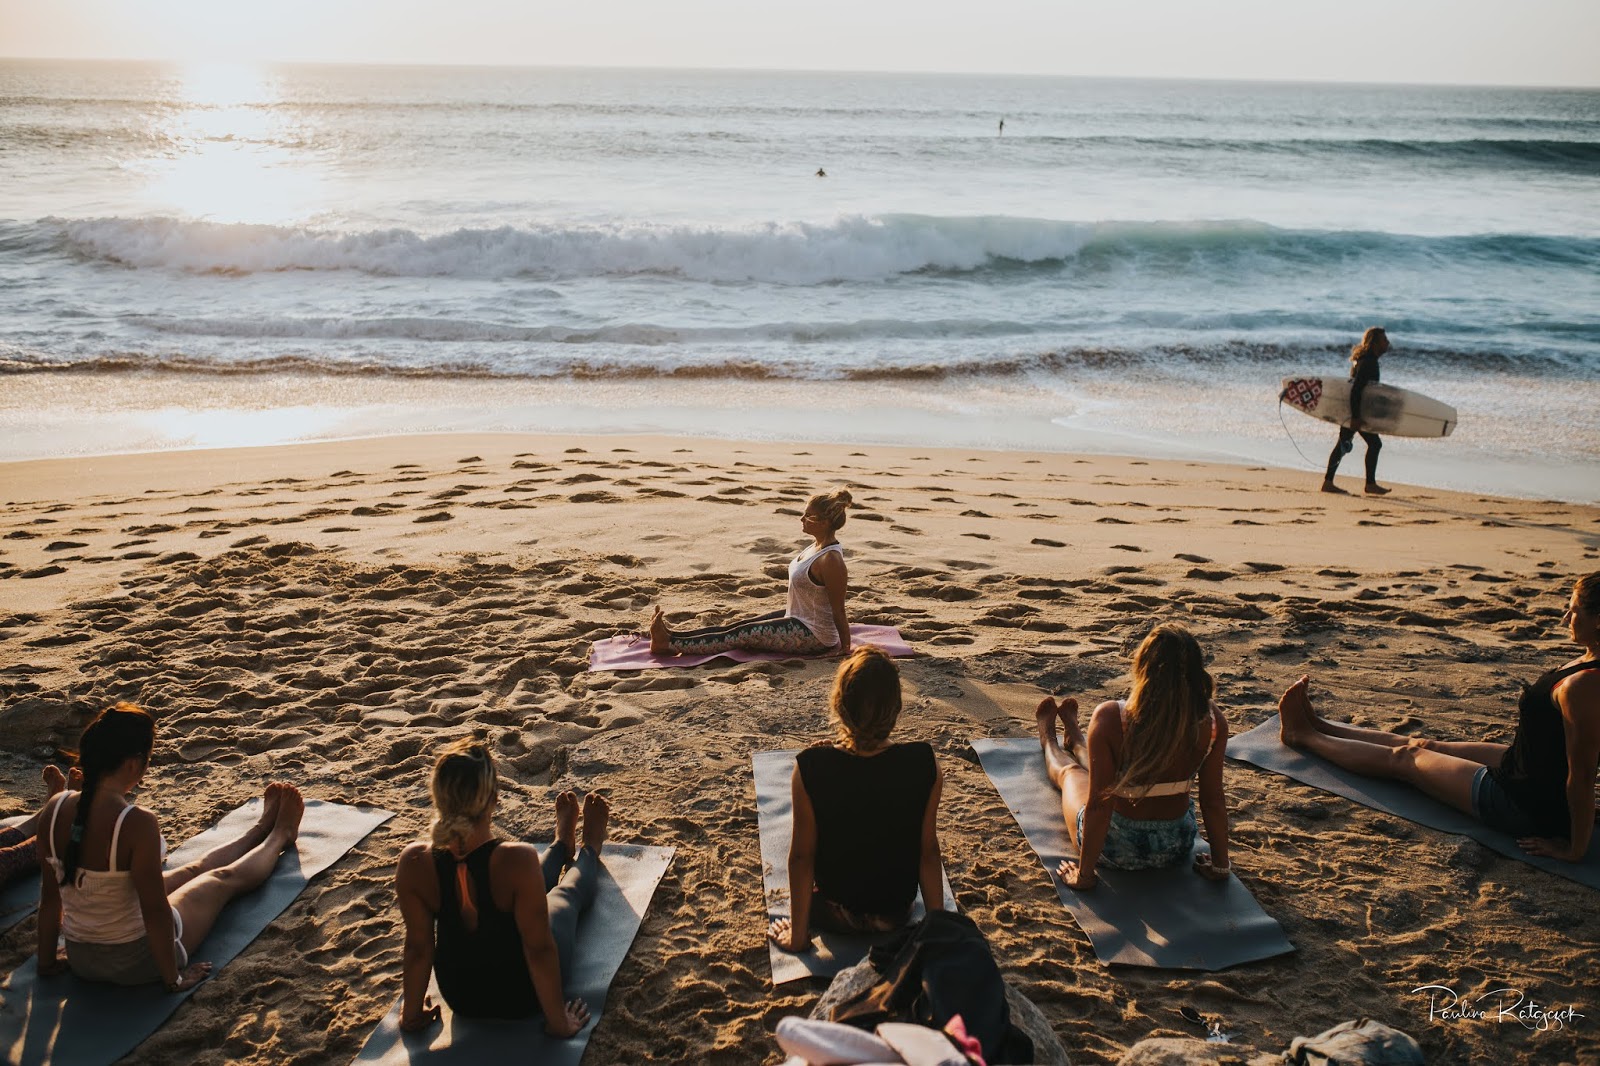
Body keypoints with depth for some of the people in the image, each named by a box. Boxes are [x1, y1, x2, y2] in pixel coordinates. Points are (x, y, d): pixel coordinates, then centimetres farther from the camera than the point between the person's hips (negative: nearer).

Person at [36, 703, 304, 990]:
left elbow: (49, 897, -1)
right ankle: (280, 835, 53)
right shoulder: (138, 824, -31)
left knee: (194, 870, 30)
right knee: (223, 879, 23)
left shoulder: (53, 810, -12)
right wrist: (173, 979, -10)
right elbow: (155, 912, -24)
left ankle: (262, 828, 57)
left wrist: (47, 962, 12)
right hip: (136, 962, -6)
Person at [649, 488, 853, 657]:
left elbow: (838, 611, -21)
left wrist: (845, 648, -15)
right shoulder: (818, 546, 4)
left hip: (814, 636, -9)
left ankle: (670, 644, -7)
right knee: (737, 627, 5)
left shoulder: (830, 560, -26)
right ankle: (670, 635, 5)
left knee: (742, 635, -9)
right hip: (799, 621, 9)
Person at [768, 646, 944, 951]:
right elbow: (929, 852, -13)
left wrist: (798, 936, -4)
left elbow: (801, 856, -17)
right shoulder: (924, 765, -24)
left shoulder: (810, 768, -27)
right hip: (896, 914, 1)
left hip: (832, 914, 0)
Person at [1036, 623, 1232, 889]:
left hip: (1117, 849, -3)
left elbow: (1099, 805, -24)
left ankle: (1049, 741, 66)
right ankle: (1075, 739, 68)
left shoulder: (1110, 719, -30)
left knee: (1070, 772, 31)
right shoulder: (1212, 720, -21)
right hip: (1177, 847, 3)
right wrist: (1220, 866, 3)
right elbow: (1214, 800, -12)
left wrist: (1084, 875, -12)